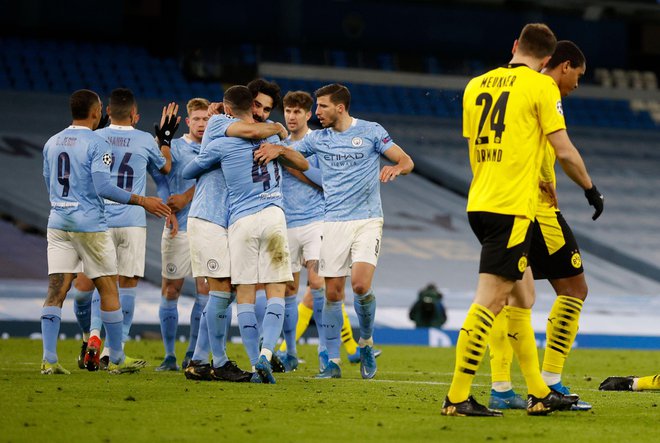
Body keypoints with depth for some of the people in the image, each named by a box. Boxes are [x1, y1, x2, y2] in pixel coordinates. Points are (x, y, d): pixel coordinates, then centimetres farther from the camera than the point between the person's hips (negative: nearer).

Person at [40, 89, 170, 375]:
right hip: (90, 225, -6)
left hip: (58, 223, 6)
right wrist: (142, 201, -10)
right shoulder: (96, 144, -10)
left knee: (56, 291, 1)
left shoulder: (52, 143, 11)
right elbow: (103, 187, -17)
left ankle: (49, 359, -9)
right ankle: (117, 359, 11)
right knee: (108, 289, 6)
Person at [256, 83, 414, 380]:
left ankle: (366, 343, 8)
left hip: (367, 219, -3)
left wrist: (395, 168, -23)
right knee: (333, 292, -1)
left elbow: (406, 161, 0)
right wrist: (275, 148, -11)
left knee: (361, 286, -18)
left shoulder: (371, 132, 1)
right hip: (334, 222, 3)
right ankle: (333, 361, 7)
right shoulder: (318, 138, 10)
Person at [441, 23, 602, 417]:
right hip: (513, 207, -7)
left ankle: (539, 393, 19)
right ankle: (457, 397, -10)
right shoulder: (541, 86, -5)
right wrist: (591, 189, 8)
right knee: (489, 301, -8)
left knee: (521, 298, 15)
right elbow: (564, 151, -7)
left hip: (480, 203, 7)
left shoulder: (476, 85, 14)